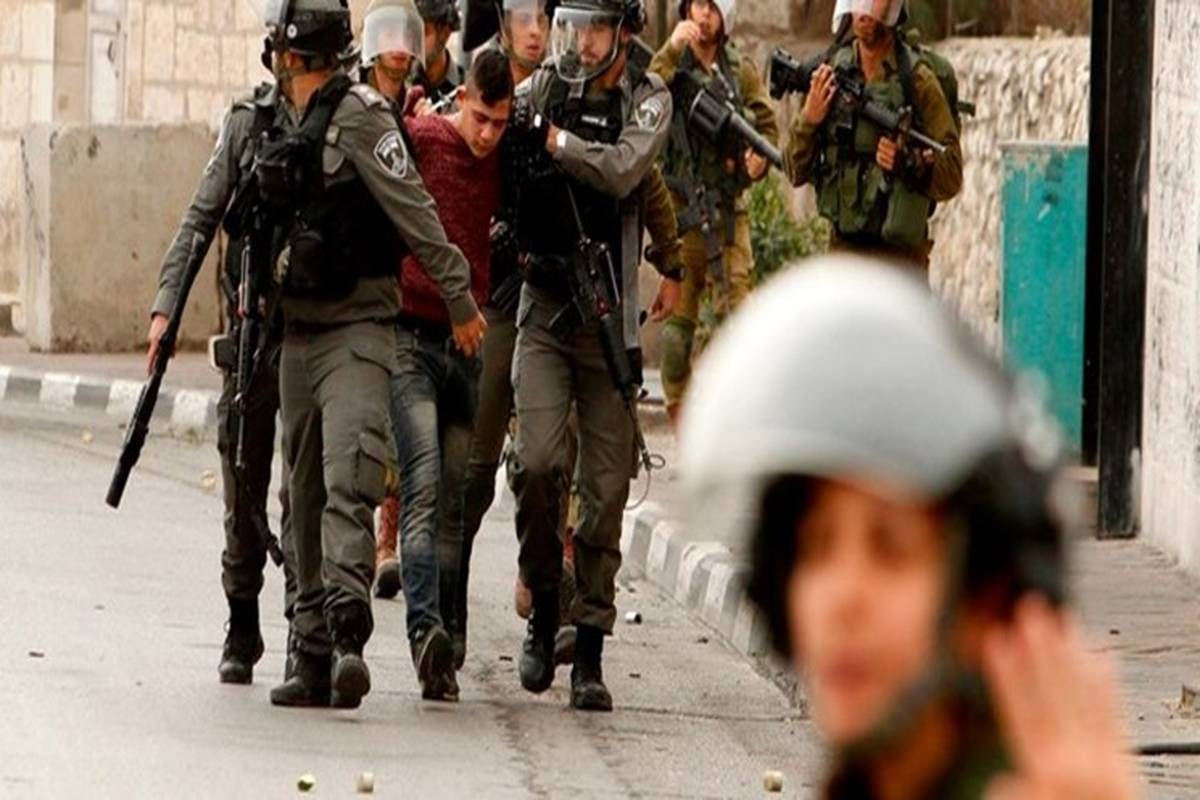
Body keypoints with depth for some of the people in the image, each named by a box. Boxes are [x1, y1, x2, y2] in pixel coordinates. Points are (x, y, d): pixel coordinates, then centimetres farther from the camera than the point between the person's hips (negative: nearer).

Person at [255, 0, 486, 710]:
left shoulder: (357, 115, -11)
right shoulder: (287, 126, 13)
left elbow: (414, 212, -12)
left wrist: (460, 298, -12)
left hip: (356, 332, -8)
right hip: (298, 333, 8)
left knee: (348, 484, -20)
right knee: (308, 498, 8)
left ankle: (346, 637, -31)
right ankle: (314, 659, 11)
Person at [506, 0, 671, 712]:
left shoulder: (647, 100, 1)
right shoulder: (539, 91, 7)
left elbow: (620, 172, -16)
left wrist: (552, 138, -9)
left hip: (609, 318, -1)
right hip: (543, 310, 1)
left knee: (605, 487, 0)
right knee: (538, 461, -15)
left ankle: (591, 654, 7)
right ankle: (544, 607, 7)